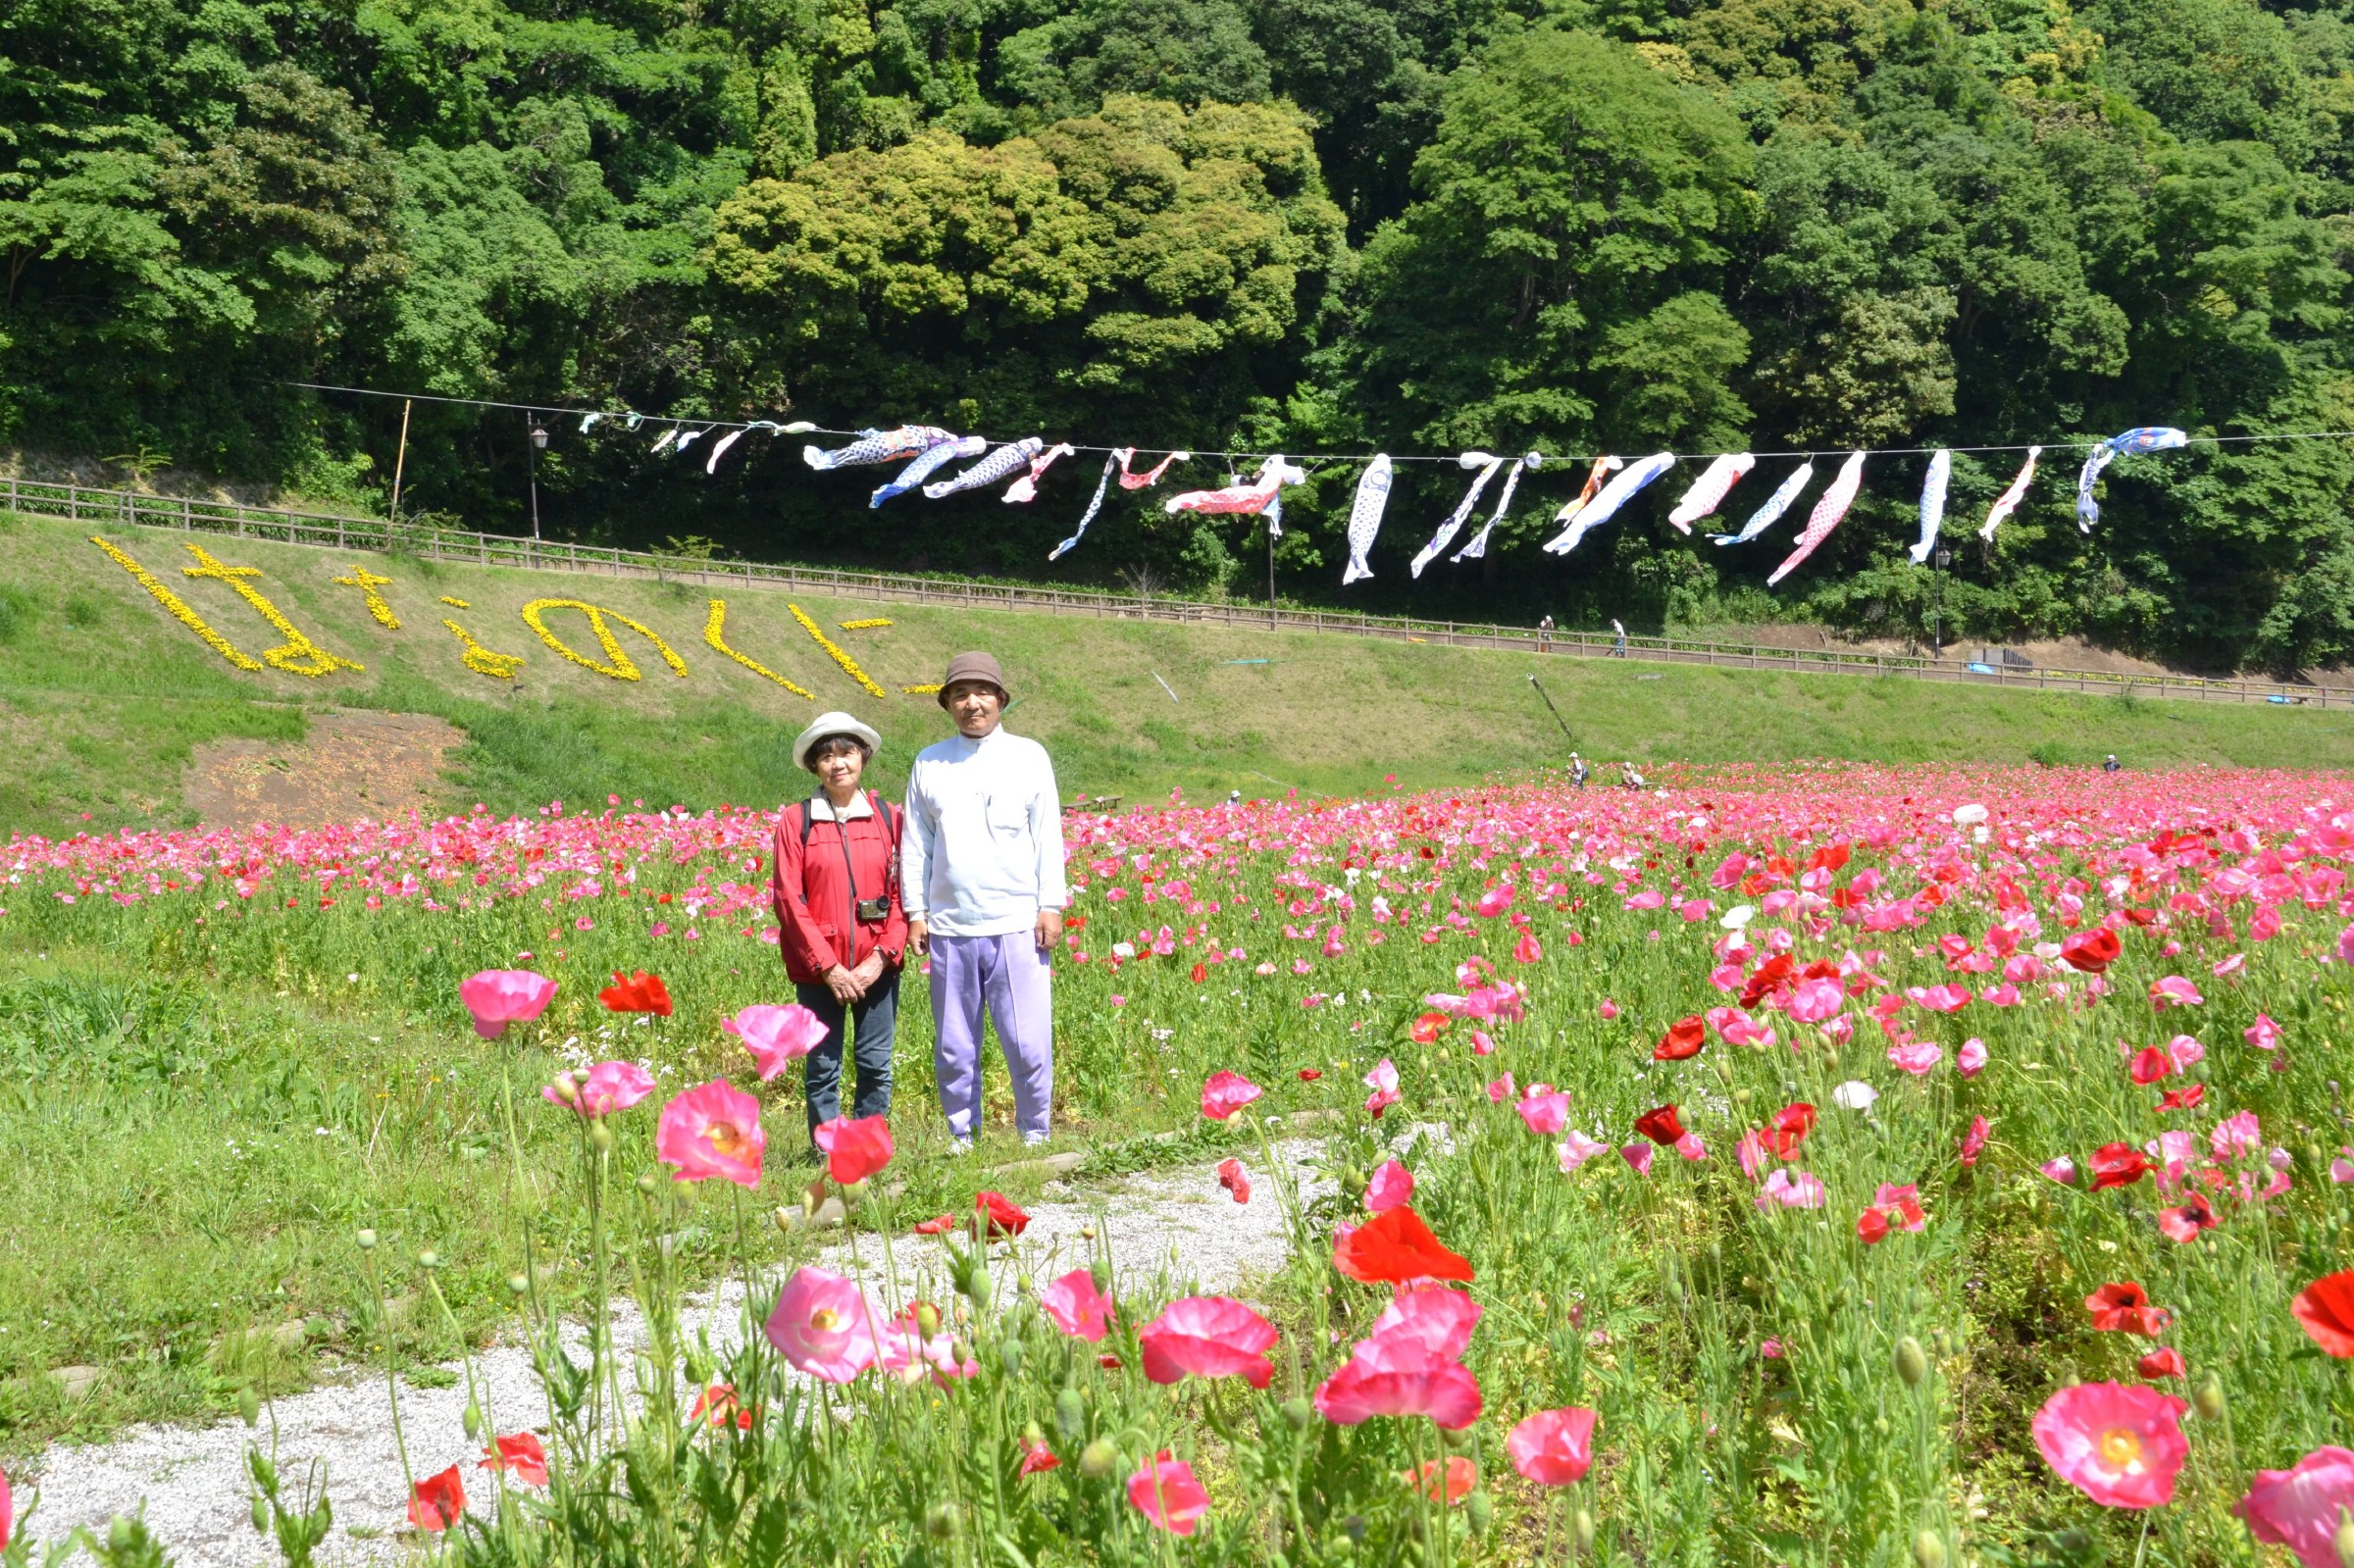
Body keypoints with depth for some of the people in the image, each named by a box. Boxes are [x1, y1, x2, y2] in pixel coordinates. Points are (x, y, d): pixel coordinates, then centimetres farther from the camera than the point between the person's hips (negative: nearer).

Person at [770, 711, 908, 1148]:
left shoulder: (888, 818, 6)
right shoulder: (795, 821, 1)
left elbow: (903, 893, 5)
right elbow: (788, 898, -3)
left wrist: (881, 957, -7)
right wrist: (828, 967, -9)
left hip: (875, 967, 1)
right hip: (819, 968, -1)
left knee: (876, 1065, 2)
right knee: (822, 1067, 2)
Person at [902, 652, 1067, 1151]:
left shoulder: (1029, 757, 7)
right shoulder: (928, 763, 10)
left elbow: (1048, 837, 6)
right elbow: (915, 844, 12)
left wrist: (1051, 906, -1)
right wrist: (915, 912, 6)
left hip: (1016, 924, -2)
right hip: (949, 927, 2)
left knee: (1029, 1041, -5)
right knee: (953, 1045, 6)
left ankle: (1034, 1133, 10)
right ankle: (963, 1137, 16)